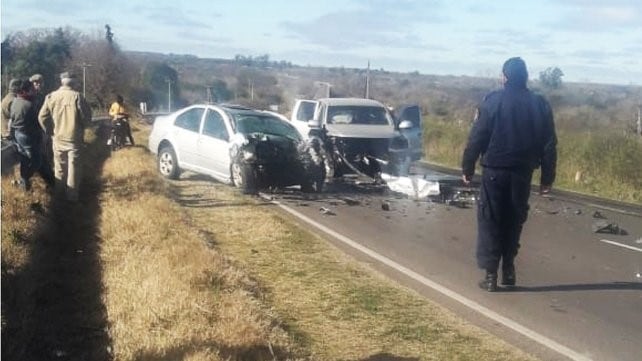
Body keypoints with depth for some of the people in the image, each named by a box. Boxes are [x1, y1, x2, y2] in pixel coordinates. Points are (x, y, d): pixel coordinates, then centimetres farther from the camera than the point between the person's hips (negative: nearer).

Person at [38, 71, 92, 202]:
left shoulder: (51, 96, -5)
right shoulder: (77, 96, -15)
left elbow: (42, 117, -2)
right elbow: (86, 117, -10)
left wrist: (50, 131, 11)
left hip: (57, 138, 3)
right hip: (74, 138, -3)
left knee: (59, 166, 19)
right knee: (73, 167, 6)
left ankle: (59, 191, 32)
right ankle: (72, 195, 11)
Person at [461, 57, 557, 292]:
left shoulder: (493, 101, -7)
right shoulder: (540, 105, 3)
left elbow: (476, 138, -8)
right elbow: (549, 145, 4)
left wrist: (467, 168, 0)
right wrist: (547, 178, 10)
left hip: (494, 171, -3)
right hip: (522, 172, 3)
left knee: (490, 222, 4)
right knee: (513, 221, 17)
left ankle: (491, 274, 2)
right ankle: (508, 270, 20)